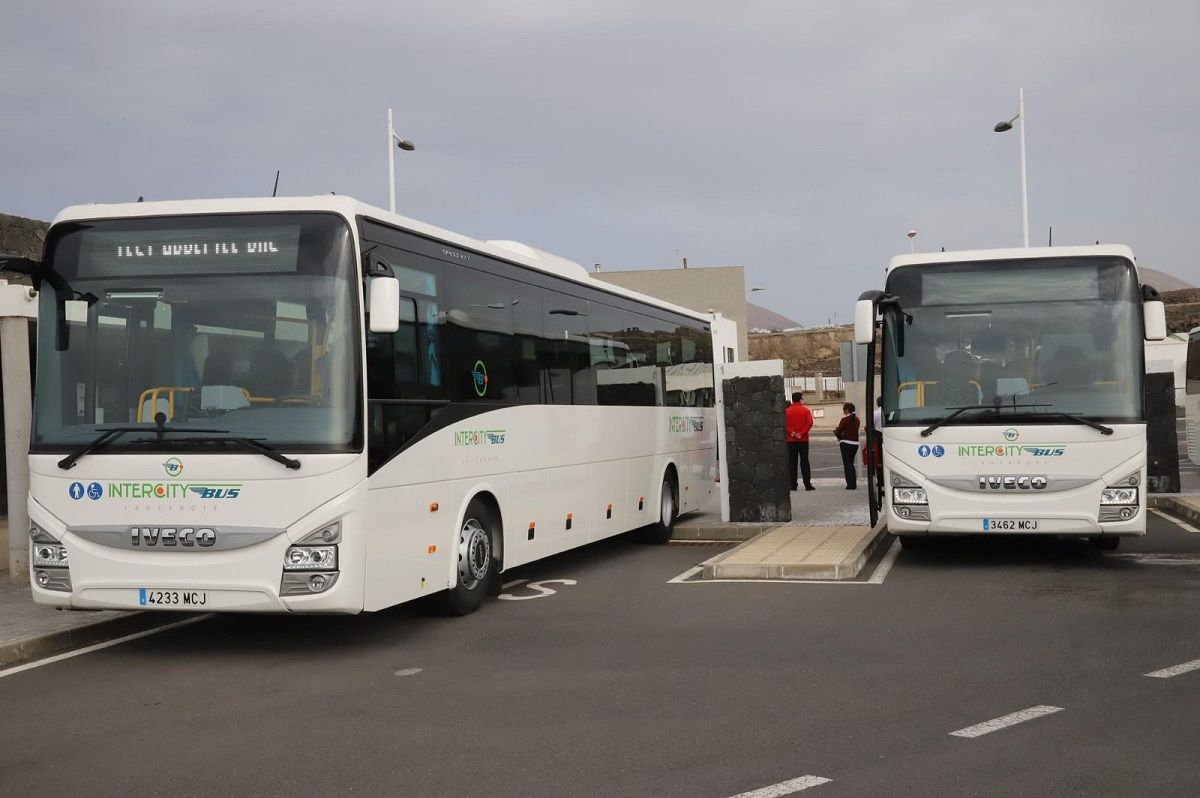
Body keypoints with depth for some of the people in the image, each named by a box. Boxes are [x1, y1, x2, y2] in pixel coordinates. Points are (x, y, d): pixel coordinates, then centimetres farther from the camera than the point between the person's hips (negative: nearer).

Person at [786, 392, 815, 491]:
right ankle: (807, 485, -1)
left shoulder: (787, 411, 3)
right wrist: (802, 434, -12)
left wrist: (791, 433, -11)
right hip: (803, 440, -1)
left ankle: (793, 485, 0)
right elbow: (809, 423, -11)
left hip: (791, 441, 1)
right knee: (804, 462, 3)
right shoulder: (806, 410, 0)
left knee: (791, 463, 4)